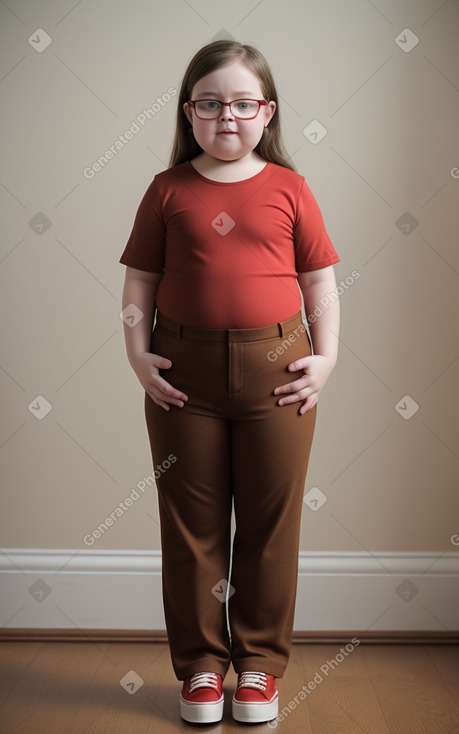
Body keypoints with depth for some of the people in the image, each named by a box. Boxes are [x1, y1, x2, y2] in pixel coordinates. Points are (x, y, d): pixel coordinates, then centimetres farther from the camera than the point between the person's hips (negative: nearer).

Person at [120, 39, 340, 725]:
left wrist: (325, 357, -3)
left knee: (271, 523, 9)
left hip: (276, 371, 0)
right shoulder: (168, 190, 3)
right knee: (192, 524, 8)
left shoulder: (289, 188, 3)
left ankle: (260, 662, 26)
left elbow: (320, 280, 6)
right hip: (184, 372, 0)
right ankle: (200, 664, 25)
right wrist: (138, 354, -6)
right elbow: (139, 281, 5)